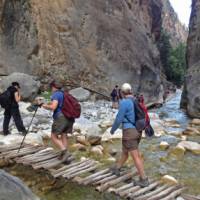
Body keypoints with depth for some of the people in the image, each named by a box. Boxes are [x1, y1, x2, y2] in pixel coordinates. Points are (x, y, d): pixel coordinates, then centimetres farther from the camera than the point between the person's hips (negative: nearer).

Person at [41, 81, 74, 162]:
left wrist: (45, 106, -2)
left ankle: (65, 151, -10)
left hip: (61, 118, -8)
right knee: (64, 136, 14)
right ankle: (63, 155, 14)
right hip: (70, 118, 8)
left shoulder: (56, 94, -7)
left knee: (54, 137, 3)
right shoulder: (65, 94, 17)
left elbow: (53, 107, -19)